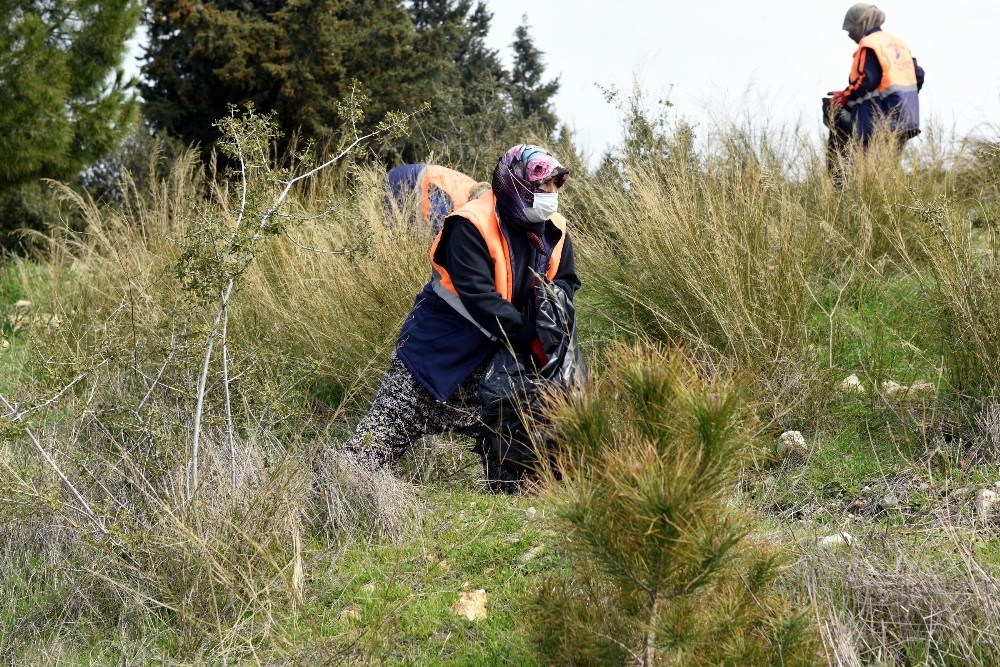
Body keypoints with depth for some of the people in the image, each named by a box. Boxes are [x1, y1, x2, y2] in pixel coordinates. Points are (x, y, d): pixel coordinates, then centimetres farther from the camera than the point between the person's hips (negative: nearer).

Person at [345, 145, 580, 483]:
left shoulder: (553, 232, -4)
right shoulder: (471, 226, -25)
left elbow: (566, 281, 6)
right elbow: (478, 297, -31)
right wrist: (531, 339, -33)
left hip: (497, 352, 6)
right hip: (442, 345, -6)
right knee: (393, 420, -8)